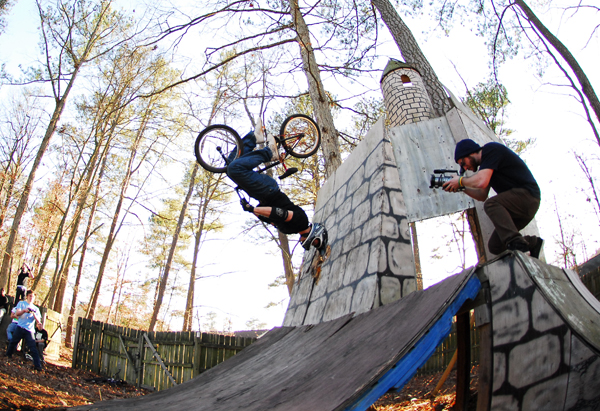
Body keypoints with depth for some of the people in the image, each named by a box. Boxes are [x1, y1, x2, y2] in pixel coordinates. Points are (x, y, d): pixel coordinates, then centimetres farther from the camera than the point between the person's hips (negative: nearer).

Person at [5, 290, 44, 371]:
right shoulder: (21, 303, 11)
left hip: (29, 330, 0)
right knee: (13, 342, 10)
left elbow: (38, 321, 7)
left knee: (33, 347, -8)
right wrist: (24, 310, -23)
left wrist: (34, 314, -13)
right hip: (20, 327, 0)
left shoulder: (35, 309, 16)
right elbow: (17, 313, -4)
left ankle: (37, 365, -13)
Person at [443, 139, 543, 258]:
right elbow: (482, 196, 19)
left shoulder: (490, 150, -10)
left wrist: (460, 180, -8)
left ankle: (514, 241, -39)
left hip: (527, 195, -9)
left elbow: (481, 182, -24)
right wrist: (463, 188, 6)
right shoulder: (485, 163, 18)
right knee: (494, 246, 4)